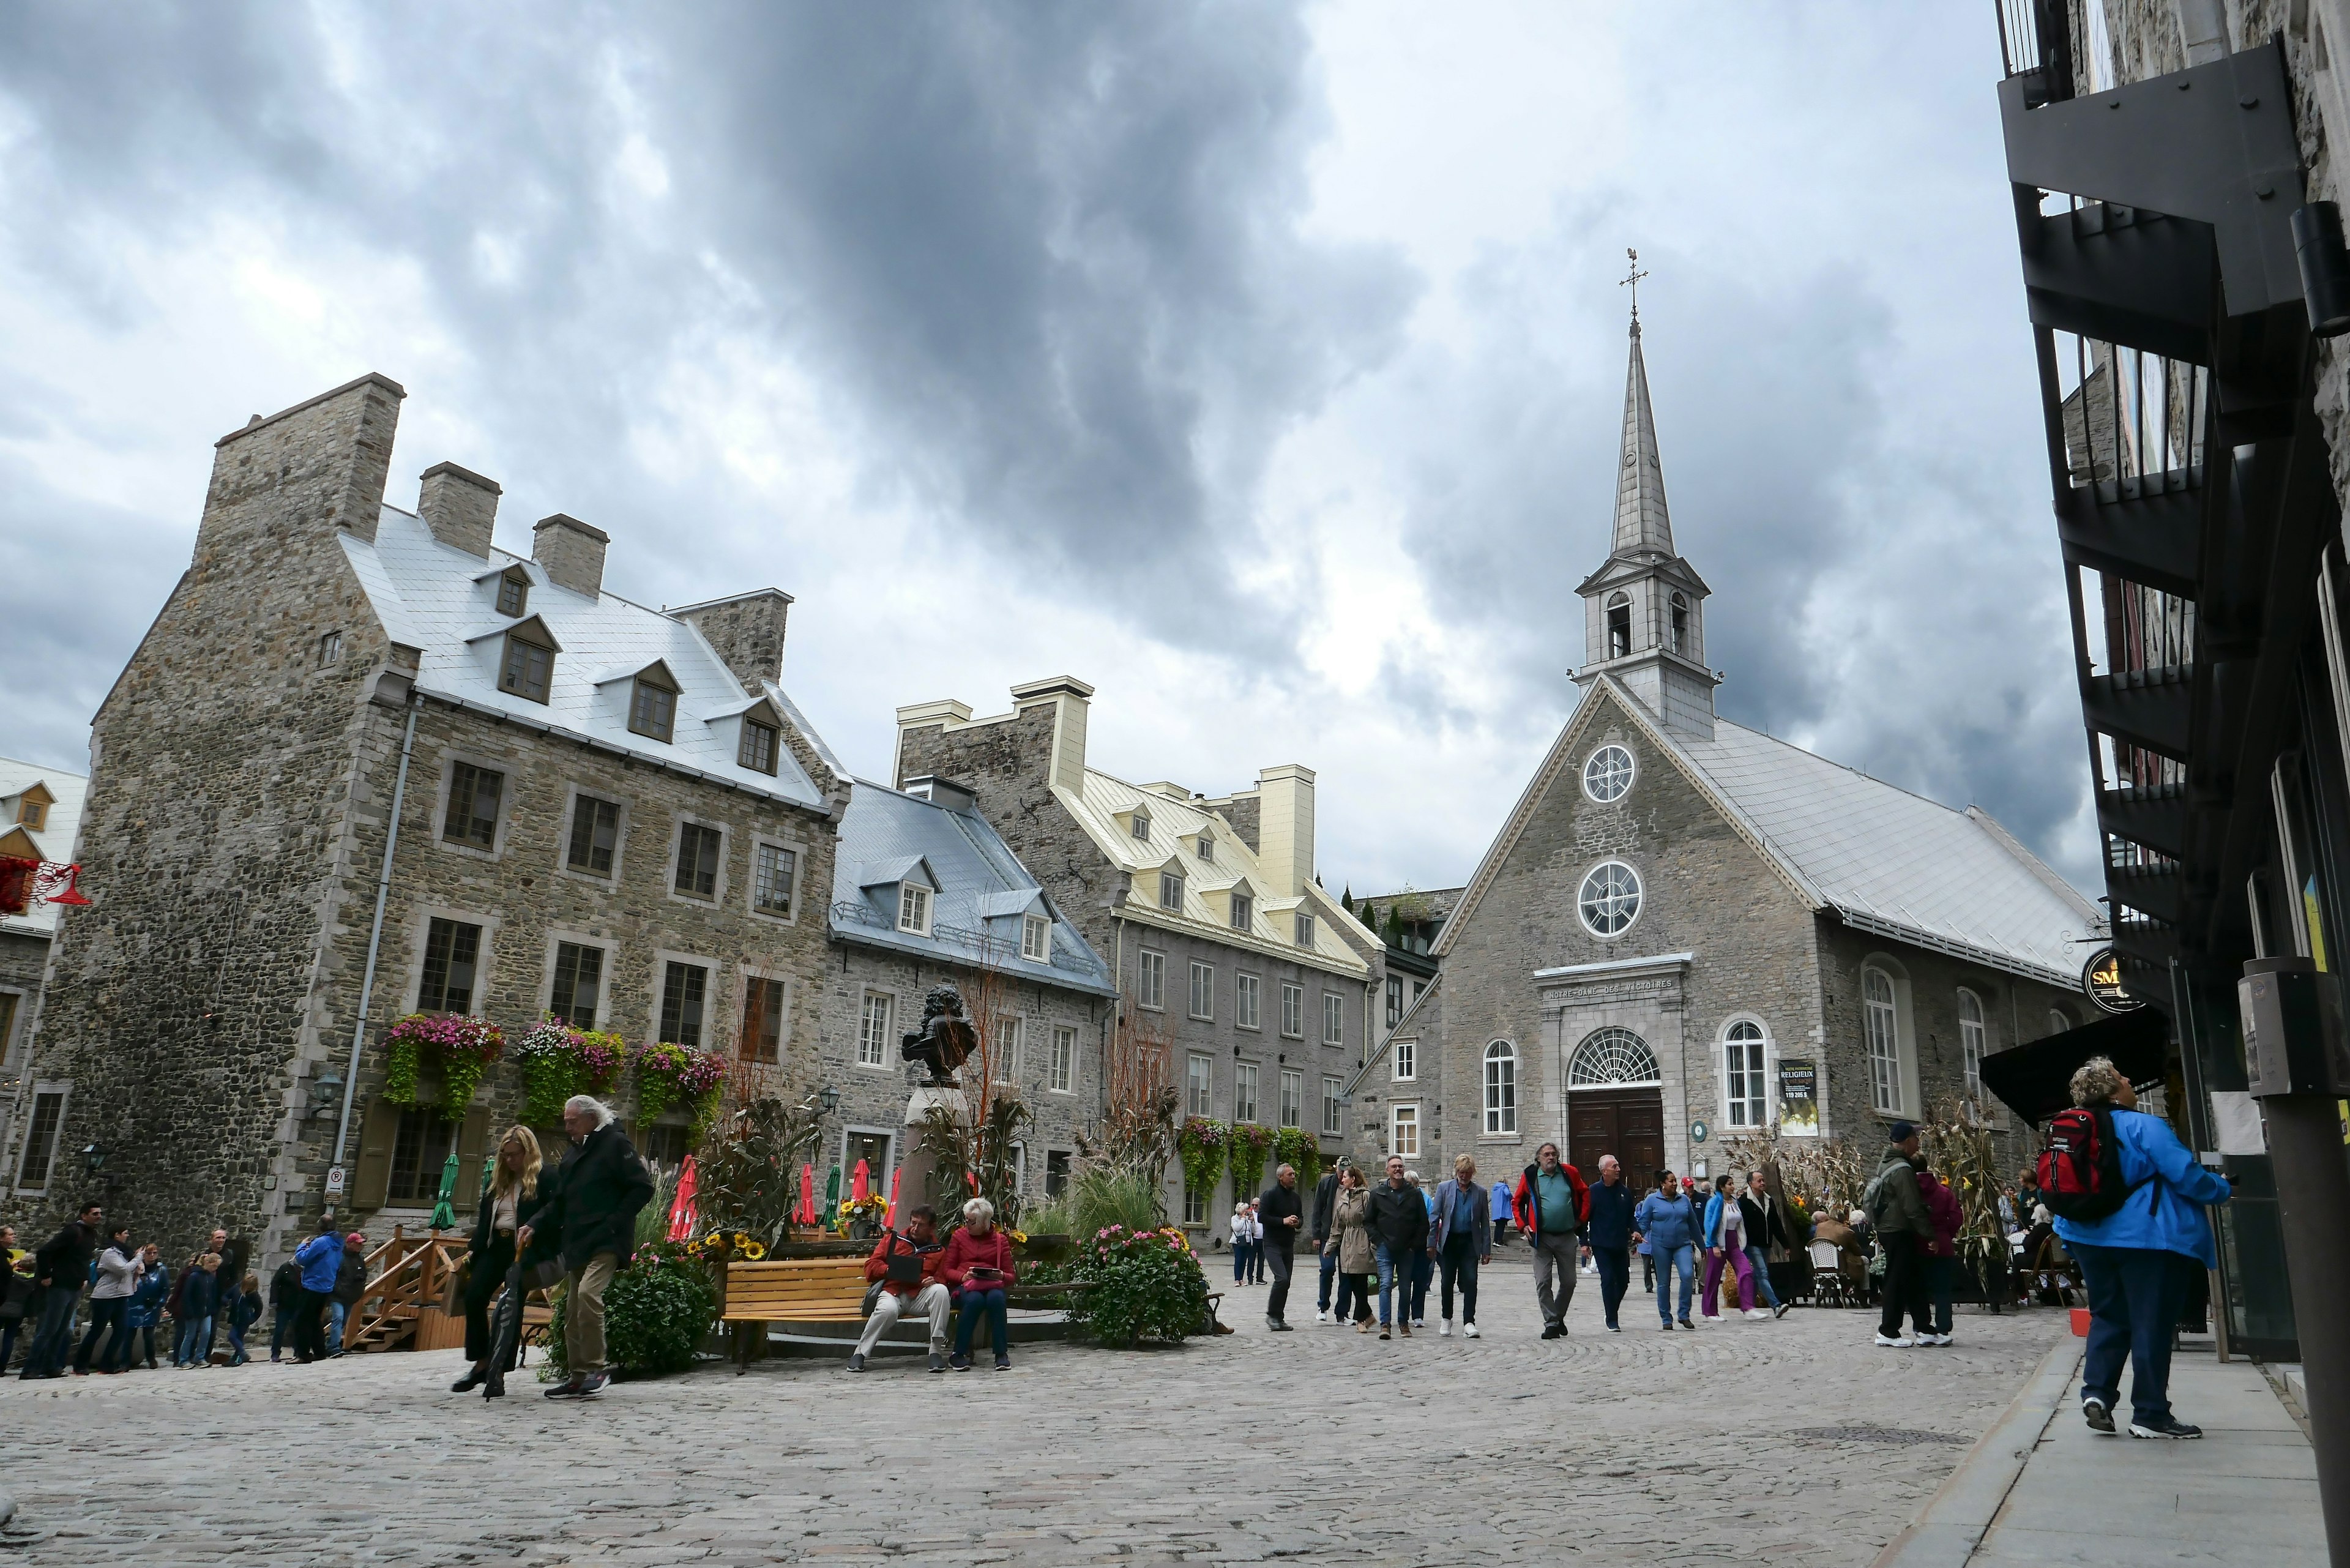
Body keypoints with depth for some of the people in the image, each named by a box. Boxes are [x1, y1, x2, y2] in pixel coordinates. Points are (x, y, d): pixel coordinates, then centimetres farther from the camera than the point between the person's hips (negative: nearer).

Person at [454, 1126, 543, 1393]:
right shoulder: (499, 1178, 16)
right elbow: (484, 1216, 19)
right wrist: (473, 1248, 13)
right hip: (494, 1246, 7)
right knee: (474, 1298, -4)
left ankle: (501, 1367, 3)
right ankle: (481, 1362, 6)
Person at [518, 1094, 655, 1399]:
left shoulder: (615, 1144, -6)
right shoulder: (574, 1152, 20)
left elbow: (643, 1187, -11)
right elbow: (559, 1201, 24)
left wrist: (614, 1222, -16)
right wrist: (533, 1224, 9)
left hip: (606, 1242, -9)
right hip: (576, 1243, 9)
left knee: (588, 1293, -25)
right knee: (573, 1309, 9)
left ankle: (596, 1369, -14)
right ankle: (579, 1377, 18)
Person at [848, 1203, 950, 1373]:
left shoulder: (938, 1251, 18)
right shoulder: (892, 1240, 18)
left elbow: (943, 1278, 16)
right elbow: (871, 1266, 12)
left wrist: (935, 1281, -9)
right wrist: (890, 1270, -9)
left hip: (920, 1296, 2)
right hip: (892, 1292, -1)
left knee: (940, 1290, -31)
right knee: (888, 1310, -38)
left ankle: (936, 1350, -26)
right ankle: (860, 1353, -17)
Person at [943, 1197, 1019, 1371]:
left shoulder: (1000, 1240, 14)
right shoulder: (959, 1236, 14)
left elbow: (1010, 1276, 12)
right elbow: (947, 1270, 8)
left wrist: (1000, 1276, -12)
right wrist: (963, 1277, -13)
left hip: (992, 1286, 1)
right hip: (964, 1286, -1)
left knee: (996, 1298, -36)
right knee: (975, 1300, -37)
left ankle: (1002, 1354, -29)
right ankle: (959, 1355, -28)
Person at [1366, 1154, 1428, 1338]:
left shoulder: (1414, 1195, 5)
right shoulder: (1377, 1194, 4)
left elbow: (1423, 1223, 8)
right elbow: (1368, 1220, 8)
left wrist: (1415, 1244, 1)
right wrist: (1378, 1240, -2)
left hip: (1407, 1249, 1)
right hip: (1385, 1248, -1)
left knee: (1406, 1287, 6)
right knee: (1386, 1284, -11)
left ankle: (1404, 1323, 18)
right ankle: (1385, 1324, -12)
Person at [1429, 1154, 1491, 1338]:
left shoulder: (1480, 1192, 5)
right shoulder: (1444, 1188, 3)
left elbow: (1485, 1223, 7)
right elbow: (1435, 1217, 2)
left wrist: (1486, 1250, 2)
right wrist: (1432, 1243, -3)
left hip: (1470, 1242, 0)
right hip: (1449, 1241, 0)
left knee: (1471, 1282, -9)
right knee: (1447, 1282, 6)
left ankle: (1469, 1323, -6)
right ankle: (1446, 1319, 23)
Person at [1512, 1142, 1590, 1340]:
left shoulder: (1570, 1173, 2)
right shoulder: (1530, 1177, -1)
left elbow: (1585, 1194, 16)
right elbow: (1516, 1203, 9)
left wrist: (1582, 1219, 9)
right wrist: (1523, 1226, -1)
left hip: (1567, 1236, 2)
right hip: (1542, 1238, -1)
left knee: (1569, 1282, 8)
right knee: (1543, 1283, -6)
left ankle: (1558, 1316, 28)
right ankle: (1551, 1323, -1)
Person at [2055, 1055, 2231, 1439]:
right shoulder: (2144, 1127, -14)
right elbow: (2186, 1175, -16)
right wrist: (2222, 1189, 4)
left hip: (2091, 1238, 7)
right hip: (2147, 1237, -6)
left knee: (2108, 1317, 15)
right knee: (2152, 1324, 1)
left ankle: (2096, 1391, 0)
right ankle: (2150, 1415, 6)